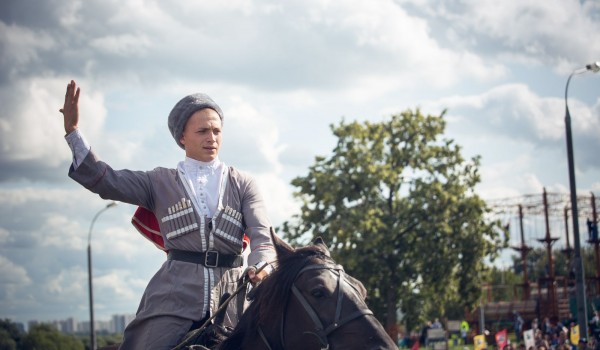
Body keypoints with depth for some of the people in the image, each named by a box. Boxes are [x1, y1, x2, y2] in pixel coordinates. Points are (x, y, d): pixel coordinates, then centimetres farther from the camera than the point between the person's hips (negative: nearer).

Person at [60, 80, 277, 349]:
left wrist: (261, 267, -25)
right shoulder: (162, 183, 12)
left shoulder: (242, 184, 11)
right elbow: (104, 181, 1)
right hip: (174, 297, -1)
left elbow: (262, 235, -1)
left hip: (231, 299, 1)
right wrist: (72, 131, -10)